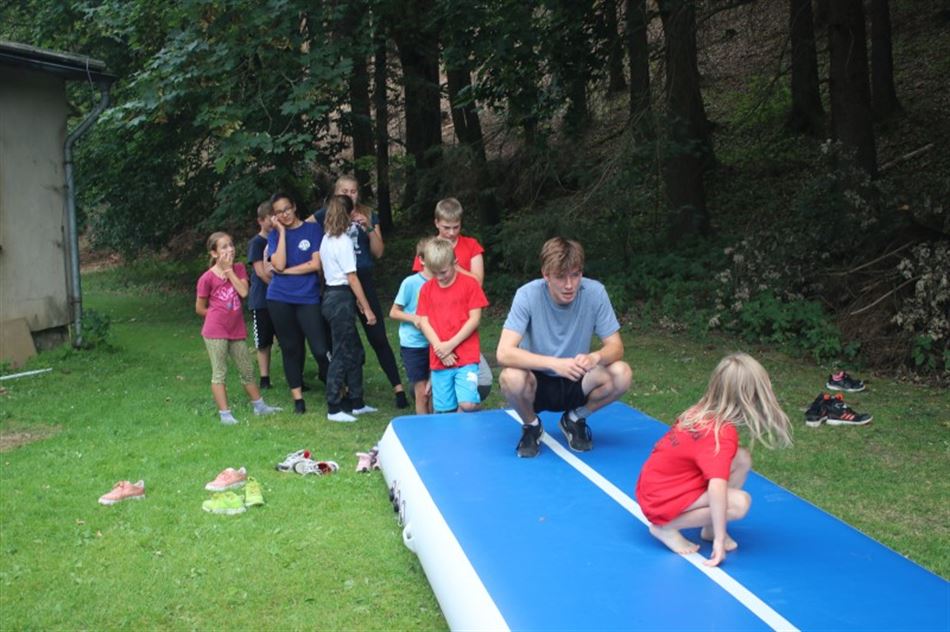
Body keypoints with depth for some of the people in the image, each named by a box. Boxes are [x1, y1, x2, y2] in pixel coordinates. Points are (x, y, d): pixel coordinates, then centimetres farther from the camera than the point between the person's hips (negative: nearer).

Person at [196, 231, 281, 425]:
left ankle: (259, 406, 27)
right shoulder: (207, 278, -8)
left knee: (247, 370, 15)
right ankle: (224, 414, 3)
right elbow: (200, 308, 0)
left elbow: (244, 292, -11)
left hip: (237, 329, 5)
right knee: (219, 373, 0)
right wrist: (219, 315, -2)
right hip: (215, 331, -5)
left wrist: (229, 270, -10)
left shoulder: (238, 268, 5)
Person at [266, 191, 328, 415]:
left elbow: (315, 264, -9)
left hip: (308, 298, -2)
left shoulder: (313, 229, 0)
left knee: (321, 349, -8)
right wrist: (282, 232, -9)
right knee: (290, 348, 8)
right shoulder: (275, 235, 6)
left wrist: (285, 271, -7)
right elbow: (279, 265, -12)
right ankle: (297, 397, 16)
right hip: (279, 299, 2)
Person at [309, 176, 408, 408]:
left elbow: (378, 252, 3)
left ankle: (398, 388, 0)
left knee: (378, 336, -3)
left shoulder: (368, 215, 7)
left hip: (364, 281, 0)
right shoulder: (326, 215, 4)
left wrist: (369, 228, -10)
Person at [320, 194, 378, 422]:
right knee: (341, 354, -3)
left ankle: (357, 403, 22)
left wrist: (356, 301, 14)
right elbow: (352, 279, -15)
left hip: (331, 295, 9)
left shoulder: (327, 239, 13)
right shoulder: (343, 241, -14)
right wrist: (367, 309, -11)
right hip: (341, 299, -9)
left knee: (354, 351, 15)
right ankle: (333, 409, 3)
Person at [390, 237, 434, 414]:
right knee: (422, 392, 1)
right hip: (413, 345, -3)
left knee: (434, 390, 7)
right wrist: (413, 318, -18)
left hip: (434, 344, 3)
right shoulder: (410, 283, -10)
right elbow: (393, 313, -3)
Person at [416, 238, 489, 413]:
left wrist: (450, 344, -11)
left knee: (468, 405, -16)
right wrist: (439, 347, -11)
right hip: (439, 359, 3)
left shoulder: (470, 284, -1)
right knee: (444, 410, 4)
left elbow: (474, 319, -5)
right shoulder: (426, 288, 7)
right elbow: (423, 321, 3)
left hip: (466, 358, -3)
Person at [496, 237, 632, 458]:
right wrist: (554, 363, -42)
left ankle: (575, 419, 5)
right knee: (511, 378, -35)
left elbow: (615, 347, -12)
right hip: (538, 383, -2)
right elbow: (504, 353, -29)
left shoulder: (595, 292, -16)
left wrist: (595, 357, -36)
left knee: (621, 374, -25)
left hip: (576, 383, 2)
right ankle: (531, 425, 1)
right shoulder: (528, 295, -22)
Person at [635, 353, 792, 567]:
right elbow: (717, 489, -34)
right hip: (663, 500, -8)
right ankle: (667, 527, -8)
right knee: (740, 503, -21)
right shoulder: (723, 435, -25)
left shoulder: (702, 411, -2)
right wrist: (720, 539, -29)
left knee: (742, 459, 1)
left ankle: (710, 528, 8)